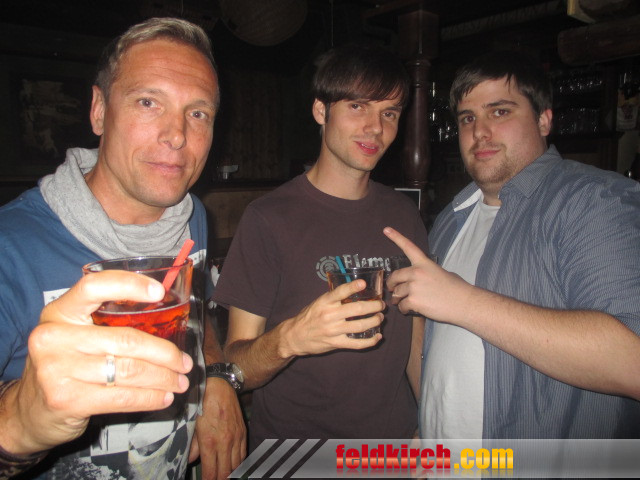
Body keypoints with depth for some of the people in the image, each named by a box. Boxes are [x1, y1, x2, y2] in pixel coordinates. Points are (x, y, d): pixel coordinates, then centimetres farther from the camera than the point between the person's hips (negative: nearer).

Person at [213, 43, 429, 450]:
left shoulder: (404, 216, 0)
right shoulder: (270, 217, -16)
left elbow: (416, 342, 6)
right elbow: (235, 367, -17)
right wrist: (289, 340, -36)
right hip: (290, 450, -3)